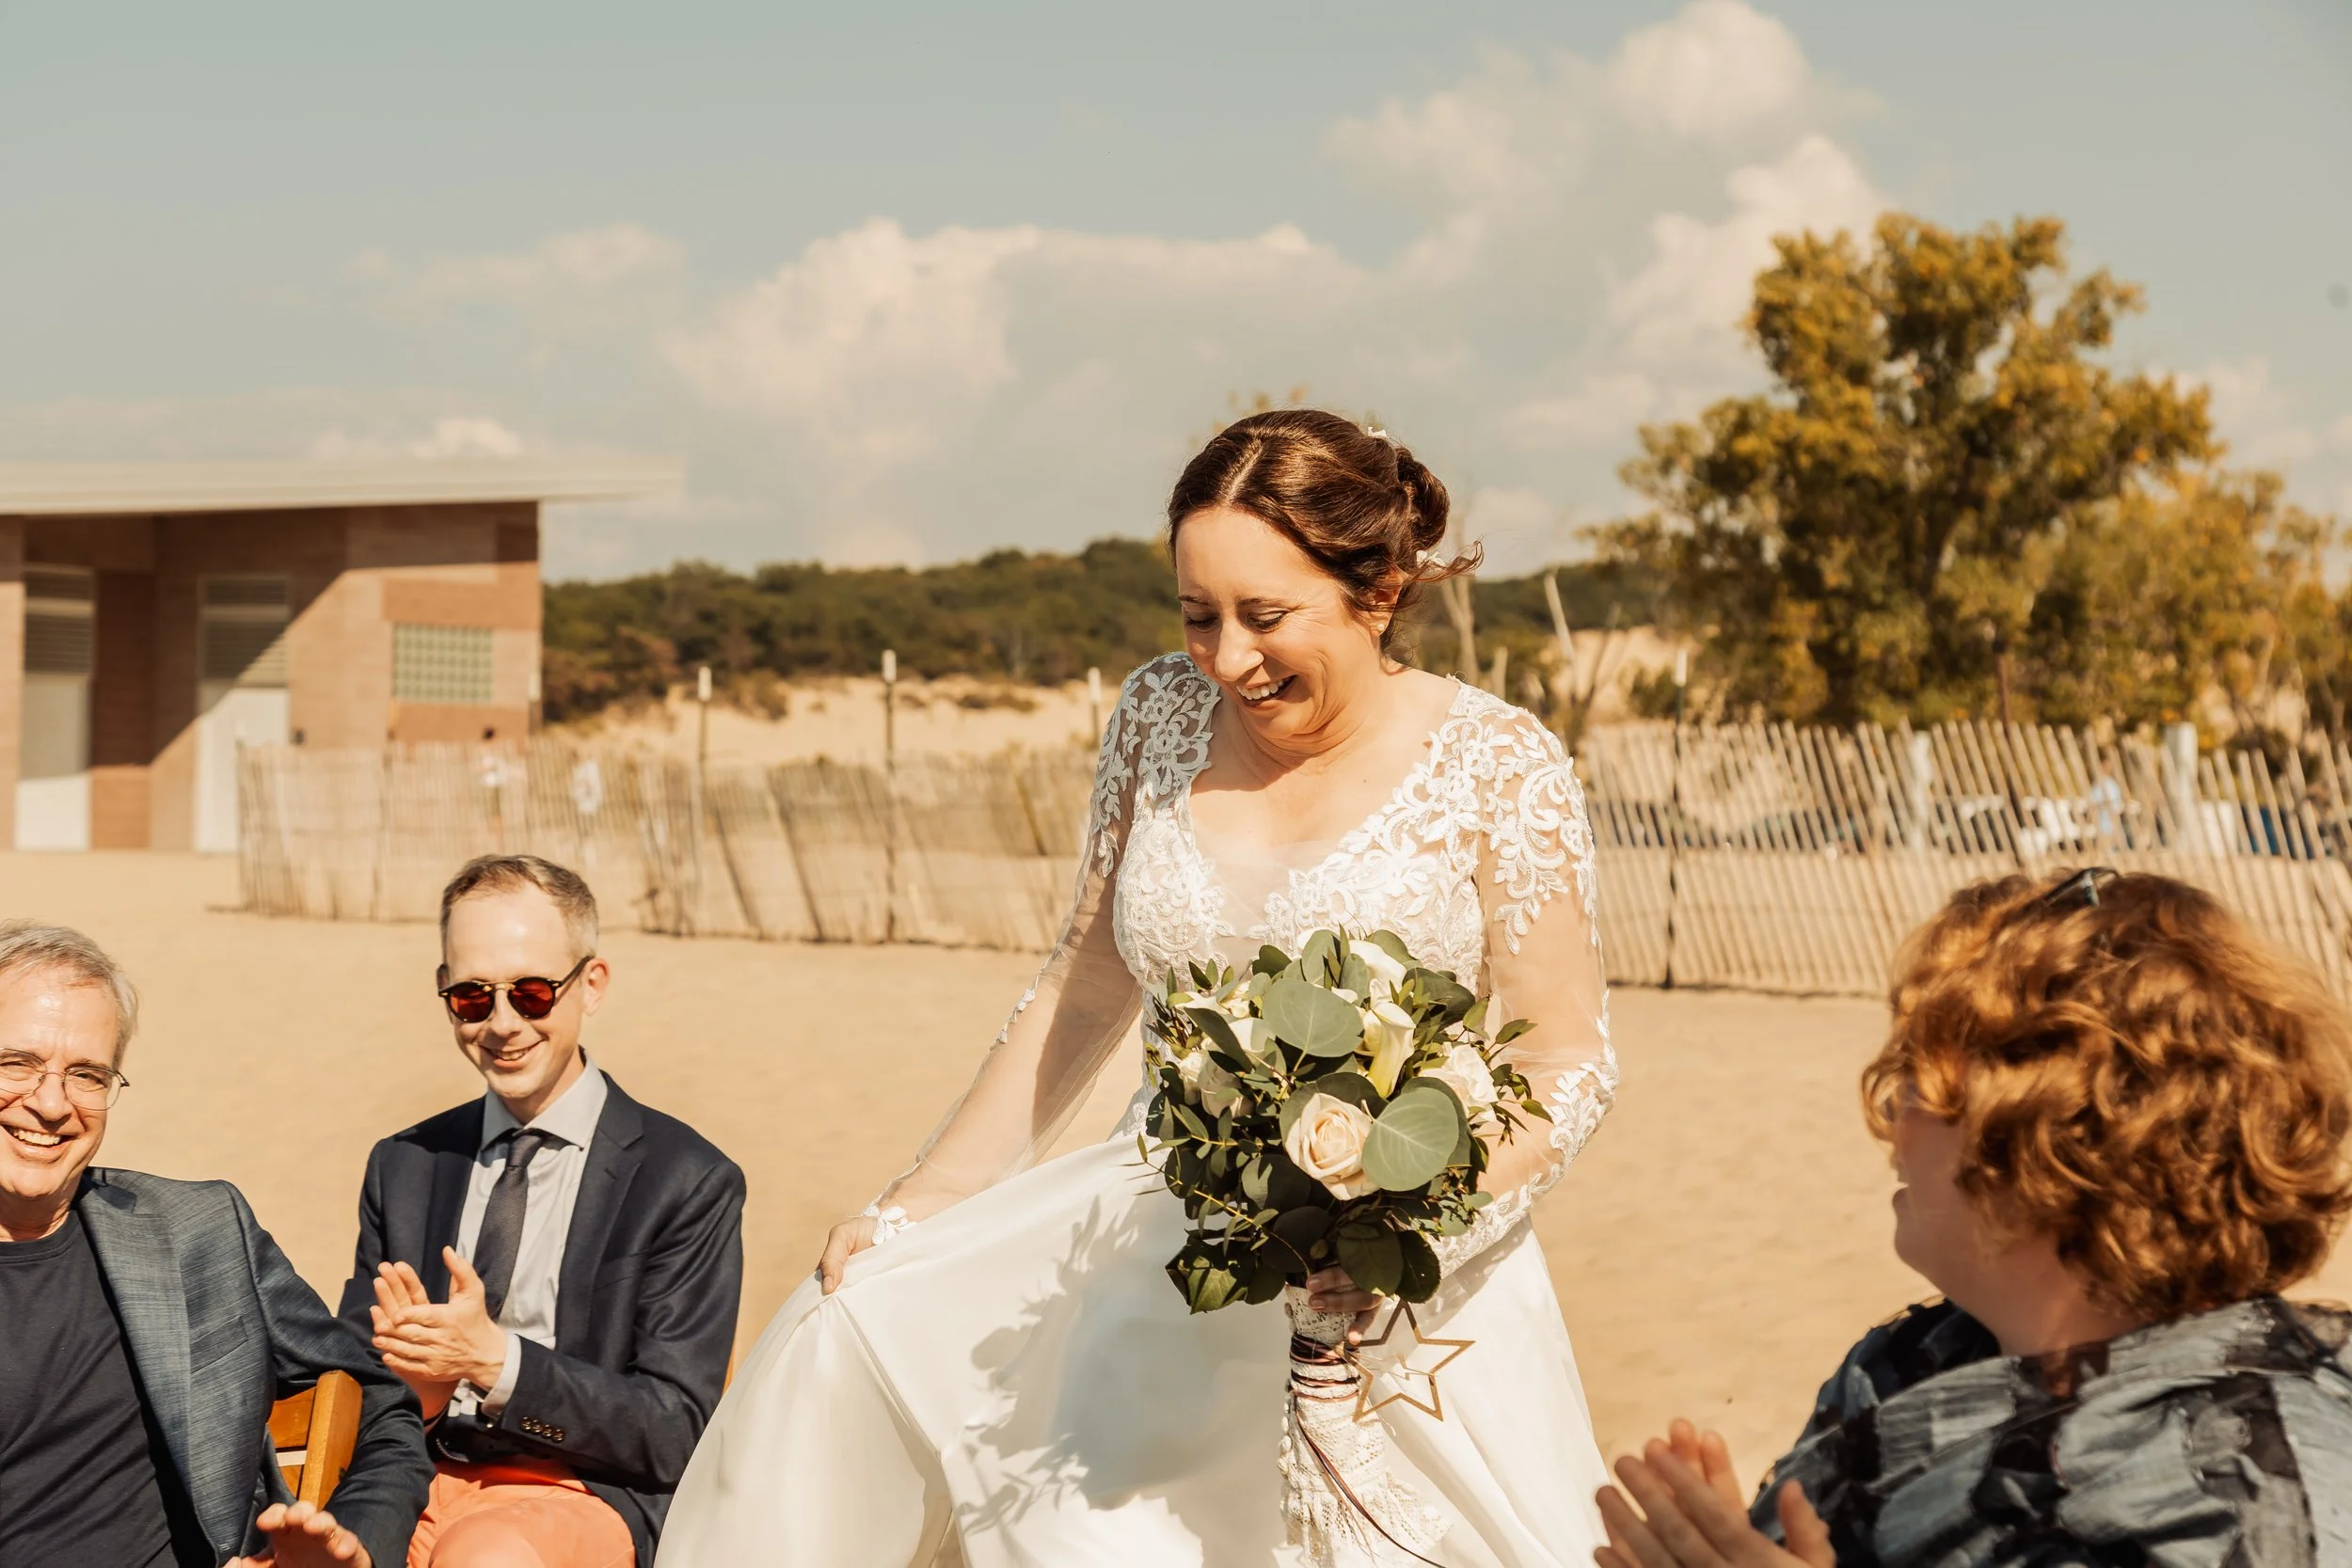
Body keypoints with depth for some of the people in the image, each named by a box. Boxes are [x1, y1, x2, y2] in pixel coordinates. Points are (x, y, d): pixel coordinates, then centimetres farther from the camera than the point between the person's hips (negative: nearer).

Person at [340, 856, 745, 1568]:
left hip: (587, 1495, -4)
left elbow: (673, 1433, -4)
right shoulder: (404, 1168, 14)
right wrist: (413, 1386, -12)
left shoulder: (688, 1182, 1)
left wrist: (497, 1360, -17)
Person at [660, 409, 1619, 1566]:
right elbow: (1083, 994, 12)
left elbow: (1568, 1063, -8)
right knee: (851, 1325, -11)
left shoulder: (1494, 765, -8)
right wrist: (918, 1204, 9)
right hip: (1158, 1227, 5)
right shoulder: (1165, 713, 4)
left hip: (1392, 1293, -5)